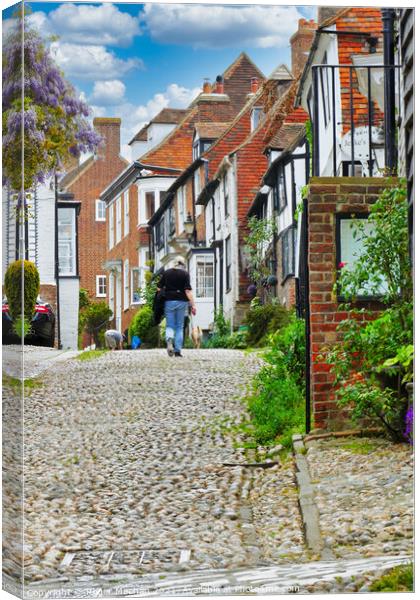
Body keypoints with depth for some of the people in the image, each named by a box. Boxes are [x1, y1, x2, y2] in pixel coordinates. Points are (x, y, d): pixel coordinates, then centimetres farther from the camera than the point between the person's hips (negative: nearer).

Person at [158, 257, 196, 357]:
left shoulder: (166, 273, 4)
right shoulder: (185, 274, -3)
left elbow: (159, 288, 4)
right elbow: (188, 290, -10)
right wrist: (193, 305, -9)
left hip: (169, 301, 1)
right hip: (181, 302, -1)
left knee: (170, 325, 8)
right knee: (180, 326, 10)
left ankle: (169, 339, -25)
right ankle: (178, 350, 6)